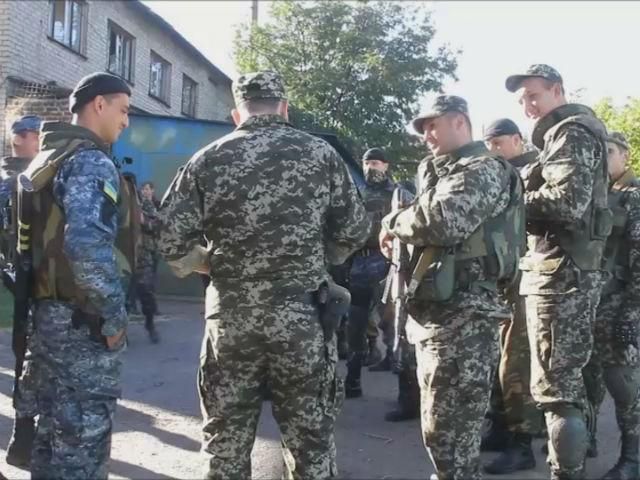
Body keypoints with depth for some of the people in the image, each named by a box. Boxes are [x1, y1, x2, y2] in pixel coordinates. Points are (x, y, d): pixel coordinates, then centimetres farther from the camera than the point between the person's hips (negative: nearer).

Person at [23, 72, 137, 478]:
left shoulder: (47, 158, 15)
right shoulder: (92, 162, -16)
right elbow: (87, 247, -29)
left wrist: (33, 295, 18)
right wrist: (114, 314, -20)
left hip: (49, 313, 9)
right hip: (84, 322, -9)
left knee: (53, 429, 18)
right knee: (84, 437, 0)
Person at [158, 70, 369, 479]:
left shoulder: (208, 160, 0)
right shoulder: (321, 154, -1)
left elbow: (171, 239, -3)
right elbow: (355, 230, 2)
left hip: (230, 315, 1)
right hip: (303, 315, -1)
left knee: (227, 438, 14)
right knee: (311, 436, 11)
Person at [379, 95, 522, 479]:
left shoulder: (483, 169, -9)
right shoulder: (443, 173, 21)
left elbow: (442, 221, -26)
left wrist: (393, 222, -10)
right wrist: (398, 236, 5)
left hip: (462, 316, -10)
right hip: (435, 312, 10)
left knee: (450, 433, -6)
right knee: (444, 427, 19)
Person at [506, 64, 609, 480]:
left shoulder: (571, 133, -8)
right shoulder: (567, 135, 22)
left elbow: (567, 201, -22)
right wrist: (530, 198, 4)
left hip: (560, 272, -10)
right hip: (573, 271, 10)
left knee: (555, 385, -9)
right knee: (569, 379, 16)